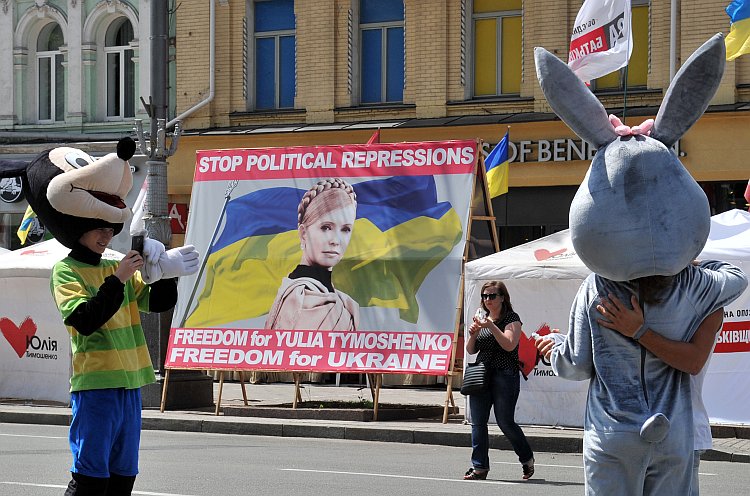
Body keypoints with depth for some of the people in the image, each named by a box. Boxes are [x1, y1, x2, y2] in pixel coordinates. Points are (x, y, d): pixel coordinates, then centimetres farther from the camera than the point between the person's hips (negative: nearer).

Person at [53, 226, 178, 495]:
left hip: (130, 383, 7)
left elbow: (160, 301, 14)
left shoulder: (117, 268, 16)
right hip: (96, 383, -7)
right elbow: (84, 321, -17)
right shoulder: (66, 270, -3)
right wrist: (117, 281, -20)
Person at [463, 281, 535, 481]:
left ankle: (527, 459, 17)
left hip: (504, 375, -6)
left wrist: (491, 326, -21)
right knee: (478, 422, 0)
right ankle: (479, 467, 4)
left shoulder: (511, 319, -2)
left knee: (505, 422, -4)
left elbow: (509, 345, -15)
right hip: (481, 374, 6)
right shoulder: (483, 319, 17)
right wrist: (473, 334, -3)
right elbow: (471, 350, 17)